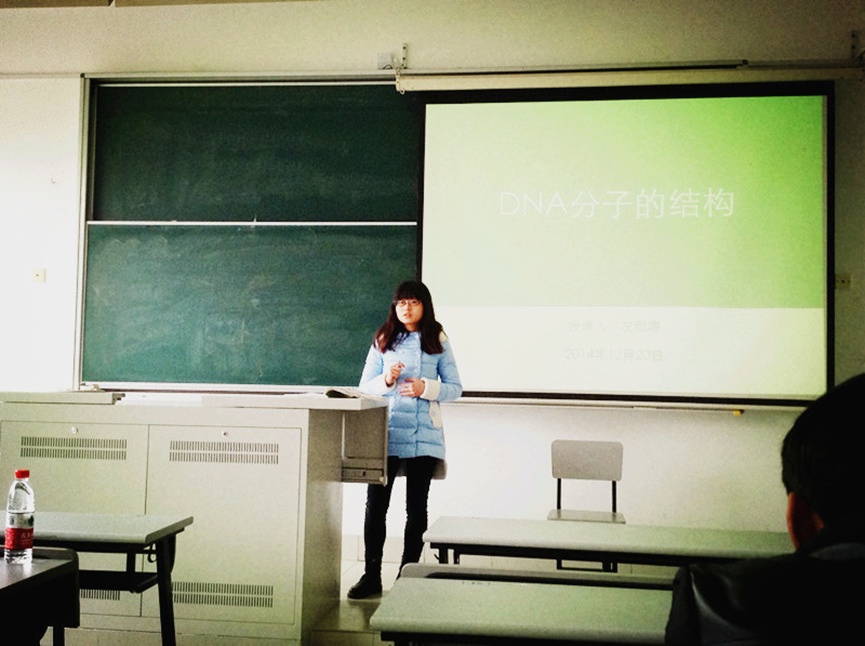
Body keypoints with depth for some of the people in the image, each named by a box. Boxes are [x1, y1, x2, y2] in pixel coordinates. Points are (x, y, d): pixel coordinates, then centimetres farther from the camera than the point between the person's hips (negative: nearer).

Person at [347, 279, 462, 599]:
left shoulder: (438, 342, 7)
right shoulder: (383, 341, 9)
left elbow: (455, 388, 5)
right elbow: (365, 387, 8)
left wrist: (425, 387, -12)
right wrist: (385, 381, -12)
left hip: (424, 435, 0)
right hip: (386, 432, 0)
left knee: (416, 507, 7)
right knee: (376, 503, -3)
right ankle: (371, 575, 5)